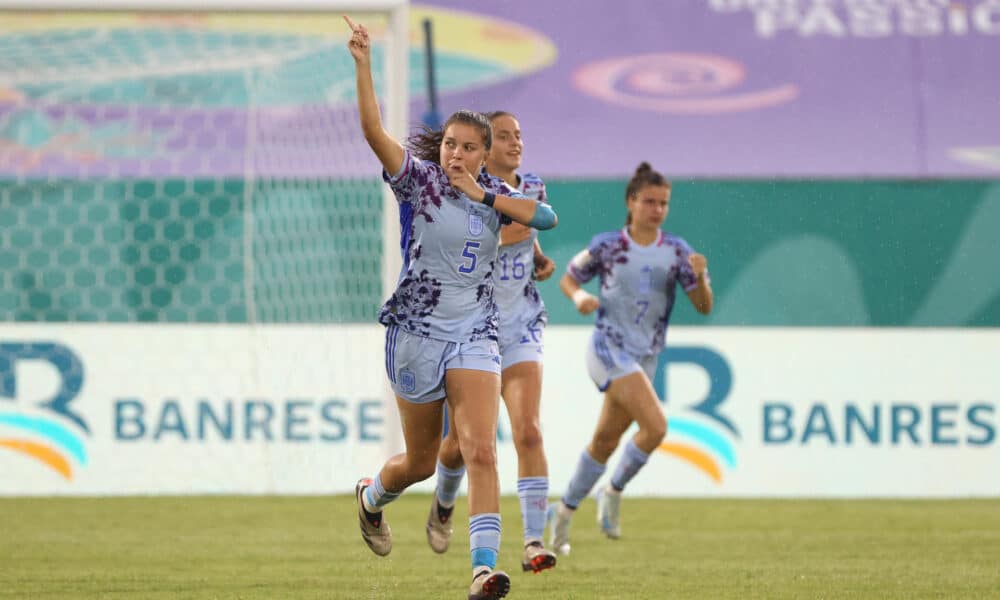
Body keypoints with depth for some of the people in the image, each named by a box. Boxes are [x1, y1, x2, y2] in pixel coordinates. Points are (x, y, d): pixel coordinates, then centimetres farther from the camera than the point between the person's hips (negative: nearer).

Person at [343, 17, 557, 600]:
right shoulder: (420, 181, -6)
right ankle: (372, 495, 47)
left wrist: (482, 193, -12)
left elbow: (546, 216, -8)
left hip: (475, 334, 2)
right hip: (417, 331, -2)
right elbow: (374, 130, -20)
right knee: (421, 462, 11)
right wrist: (364, 64, -31)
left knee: (481, 451, -16)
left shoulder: (494, 195, 7)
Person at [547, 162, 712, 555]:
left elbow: (704, 307, -2)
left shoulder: (676, 251, 2)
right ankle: (613, 493, -2)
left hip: (644, 358, 4)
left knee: (606, 441, 12)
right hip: (609, 349, -4)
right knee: (655, 426, -22)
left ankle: (564, 512, 30)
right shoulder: (607, 246, -3)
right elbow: (569, 278, 10)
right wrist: (579, 297, -12)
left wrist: (699, 276, -22)